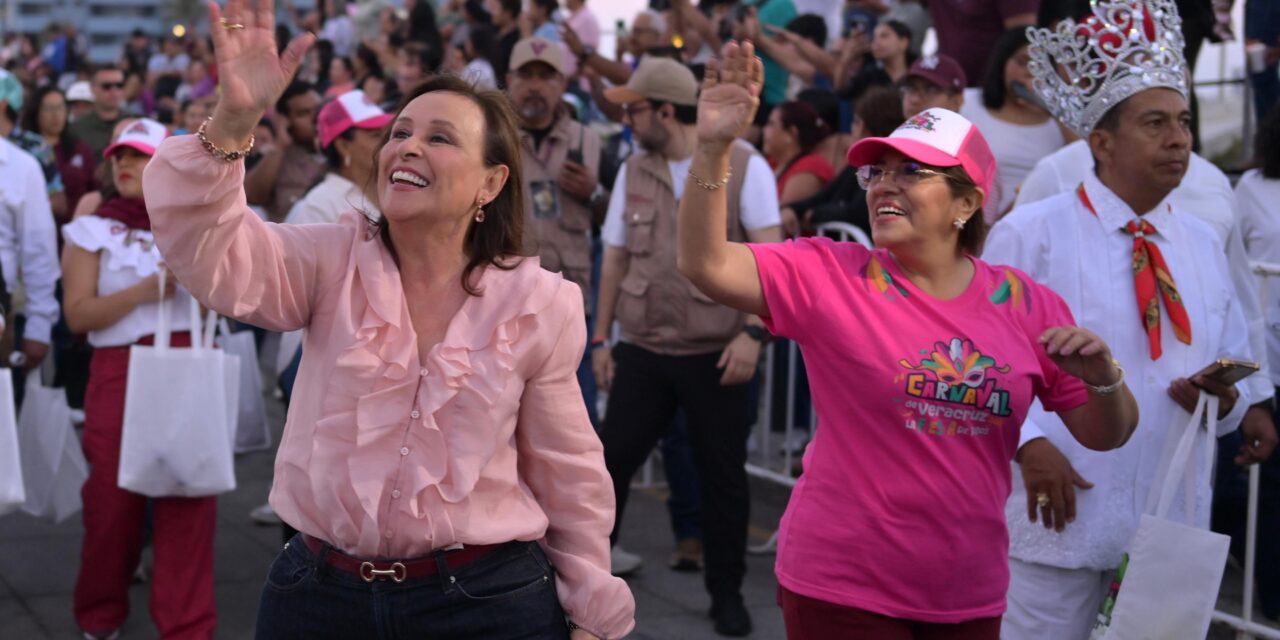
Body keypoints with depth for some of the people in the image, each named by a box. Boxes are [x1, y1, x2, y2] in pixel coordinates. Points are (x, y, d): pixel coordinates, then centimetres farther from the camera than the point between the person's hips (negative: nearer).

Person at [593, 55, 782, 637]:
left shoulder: (743, 166, -7)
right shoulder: (633, 172, 7)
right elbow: (615, 260, 12)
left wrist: (752, 332, -19)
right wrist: (600, 339, 10)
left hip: (715, 352, -3)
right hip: (642, 349, 4)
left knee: (723, 474, 6)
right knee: (610, 461, 4)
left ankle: (727, 592, 21)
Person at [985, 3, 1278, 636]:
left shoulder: (1204, 245, 9)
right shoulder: (1030, 234, -6)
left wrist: (1226, 399, -7)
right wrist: (1028, 441, -20)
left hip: (1172, 524, 5)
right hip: (1061, 512, -5)